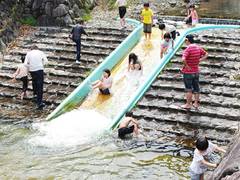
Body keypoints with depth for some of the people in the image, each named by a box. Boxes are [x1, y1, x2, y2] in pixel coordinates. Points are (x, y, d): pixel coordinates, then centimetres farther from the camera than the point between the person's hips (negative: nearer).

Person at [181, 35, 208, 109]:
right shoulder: (198, 48, 1)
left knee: (188, 89, 5)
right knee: (196, 88, 15)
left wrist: (186, 65, -19)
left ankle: (188, 104, 13)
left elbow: (183, 59, -34)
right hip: (196, 71, 6)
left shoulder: (188, 49, -21)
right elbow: (206, 54, 15)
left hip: (188, 72, -6)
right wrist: (199, 60, 5)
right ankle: (196, 103, 24)